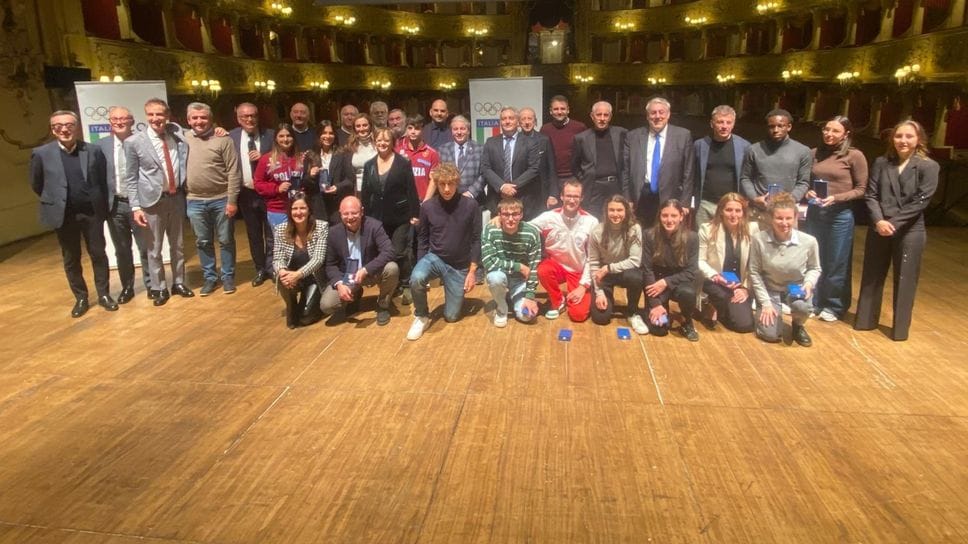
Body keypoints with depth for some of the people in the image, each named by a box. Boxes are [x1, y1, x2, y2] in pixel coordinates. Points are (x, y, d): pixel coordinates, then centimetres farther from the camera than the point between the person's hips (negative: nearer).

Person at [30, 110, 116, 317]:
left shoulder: (94, 151, -2)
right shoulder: (41, 154, -4)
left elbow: (103, 181, 5)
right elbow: (36, 185, 7)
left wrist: (101, 206, 4)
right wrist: (55, 201, 11)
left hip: (92, 212, 0)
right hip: (63, 214, 0)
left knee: (98, 254, 7)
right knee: (71, 259, 9)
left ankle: (104, 294, 20)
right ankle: (80, 298, 22)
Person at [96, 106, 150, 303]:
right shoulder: (100, 145, 3)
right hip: (115, 205, 2)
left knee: (146, 248, 6)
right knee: (122, 250, 12)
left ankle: (151, 285, 20)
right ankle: (127, 287, 25)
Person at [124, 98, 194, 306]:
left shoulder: (177, 133, 2)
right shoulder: (134, 142, -6)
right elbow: (131, 178, -3)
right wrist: (136, 207, -10)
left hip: (176, 197, 3)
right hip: (153, 201, -3)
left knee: (177, 245, 14)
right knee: (154, 248, 6)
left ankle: (178, 282, 29)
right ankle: (159, 288, 20)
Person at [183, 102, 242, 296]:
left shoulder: (223, 140, -7)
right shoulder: (183, 139, 4)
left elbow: (233, 172, -9)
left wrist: (232, 200, -12)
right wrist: (181, 197, 5)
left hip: (221, 199, -3)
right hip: (195, 202, 3)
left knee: (226, 241, 7)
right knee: (203, 242, 12)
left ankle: (228, 277, 21)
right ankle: (209, 278, 25)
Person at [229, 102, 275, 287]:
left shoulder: (270, 135, -3)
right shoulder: (231, 137, 0)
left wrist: (263, 157, -17)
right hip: (246, 193, 2)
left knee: (271, 234, 7)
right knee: (253, 234, 13)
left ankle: (272, 268, 21)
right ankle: (260, 269, 25)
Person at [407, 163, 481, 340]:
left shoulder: (470, 206, -13)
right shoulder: (427, 206, -8)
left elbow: (476, 240, -6)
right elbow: (422, 239, 3)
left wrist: (472, 271, -8)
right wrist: (420, 266, -2)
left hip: (460, 267, 0)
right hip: (434, 258, 1)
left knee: (451, 316, 4)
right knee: (416, 278, -34)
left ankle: (456, 294, 38)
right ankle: (421, 316, -7)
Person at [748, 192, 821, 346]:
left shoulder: (809, 241, -18)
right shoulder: (759, 239, -22)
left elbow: (815, 268, 2)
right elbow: (754, 272, -10)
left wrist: (809, 283, -20)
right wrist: (765, 302, -12)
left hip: (796, 287, 1)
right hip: (770, 288, 0)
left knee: (802, 306, -35)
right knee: (770, 335, -13)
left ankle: (798, 326, 3)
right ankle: (765, 310, 24)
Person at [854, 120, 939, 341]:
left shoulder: (929, 167, -4)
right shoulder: (881, 162, 5)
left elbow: (920, 202, -10)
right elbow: (870, 195, 0)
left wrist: (893, 223, -16)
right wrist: (879, 221, -15)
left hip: (909, 232, -3)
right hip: (878, 229, 3)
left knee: (904, 281, 6)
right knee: (872, 277, 12)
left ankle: (900, 328, 18)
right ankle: (865, 320, 25)